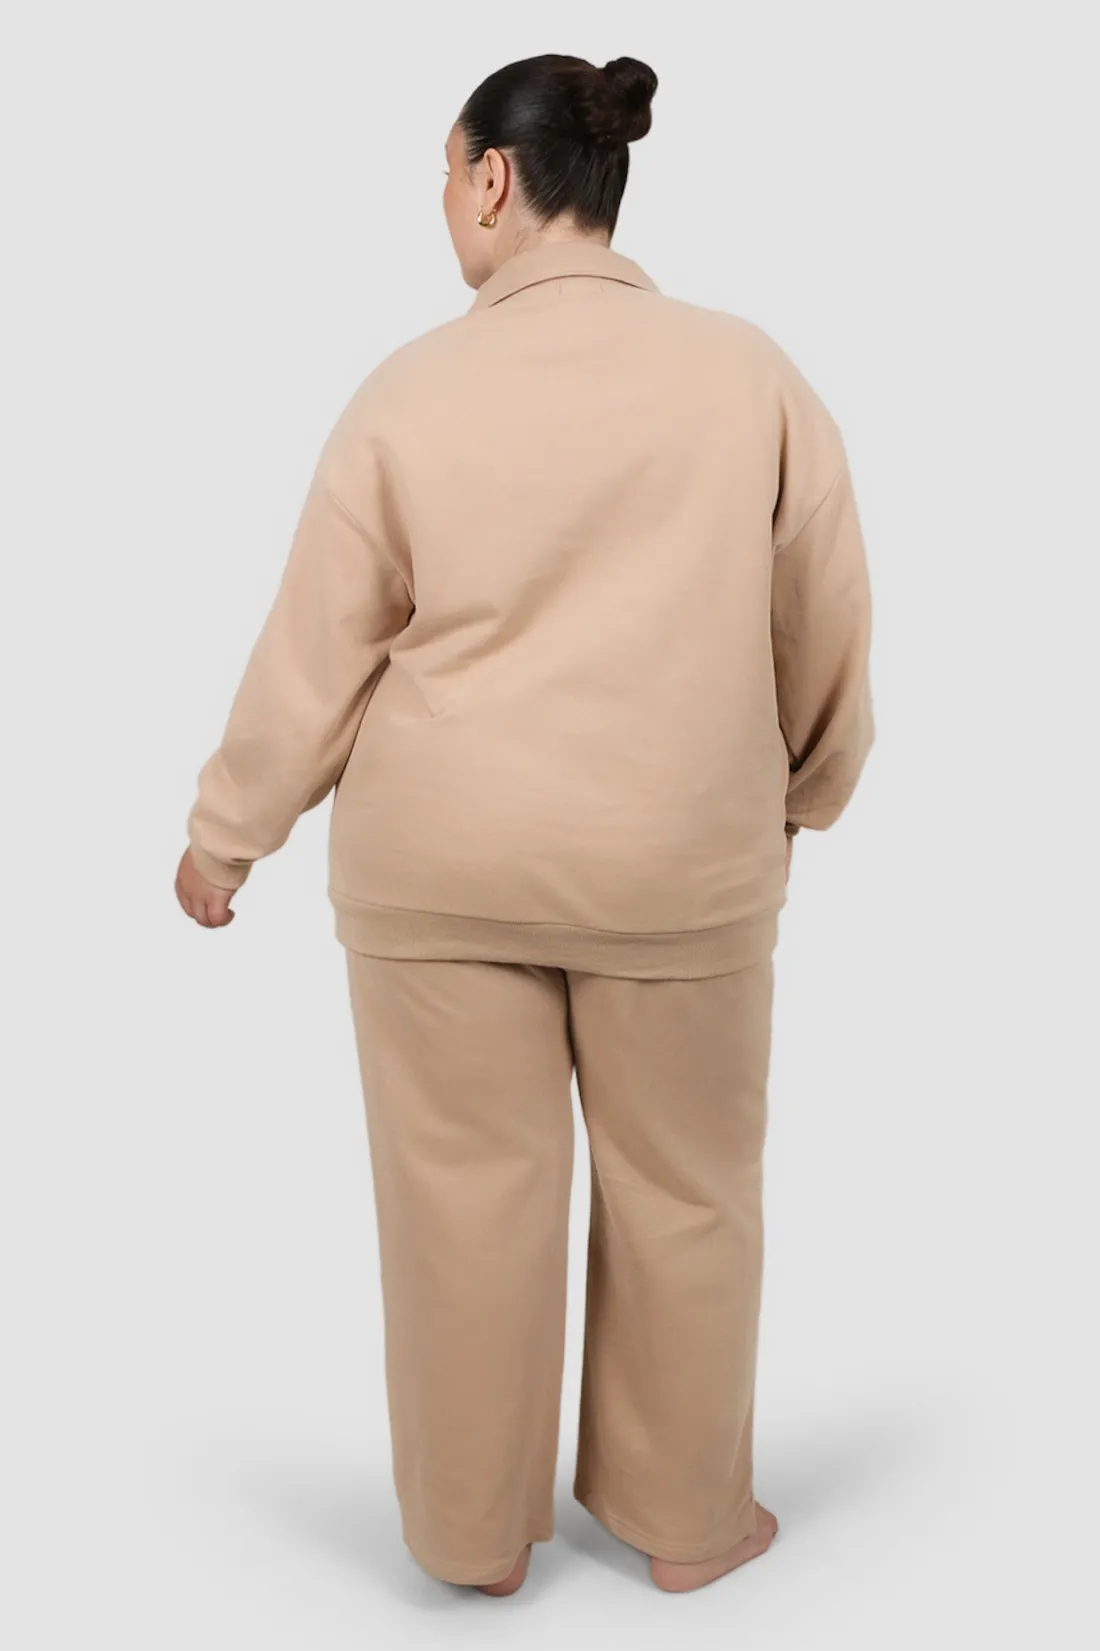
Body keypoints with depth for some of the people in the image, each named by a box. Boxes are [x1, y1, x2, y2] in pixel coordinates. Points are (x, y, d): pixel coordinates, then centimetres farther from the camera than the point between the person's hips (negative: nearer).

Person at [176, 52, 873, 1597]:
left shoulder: (412, 388, -5)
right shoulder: (750, 372, -3)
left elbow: (316, 649, -2)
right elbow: (826, 631, 3)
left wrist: (226, 833, 11)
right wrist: (808, 791, 19)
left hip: (440, 859, 0)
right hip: (680, 862, 1)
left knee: (468, 1186, 11)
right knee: (682, 1187, 14)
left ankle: (475, 1529, 27)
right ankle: (686, 1517, 30)